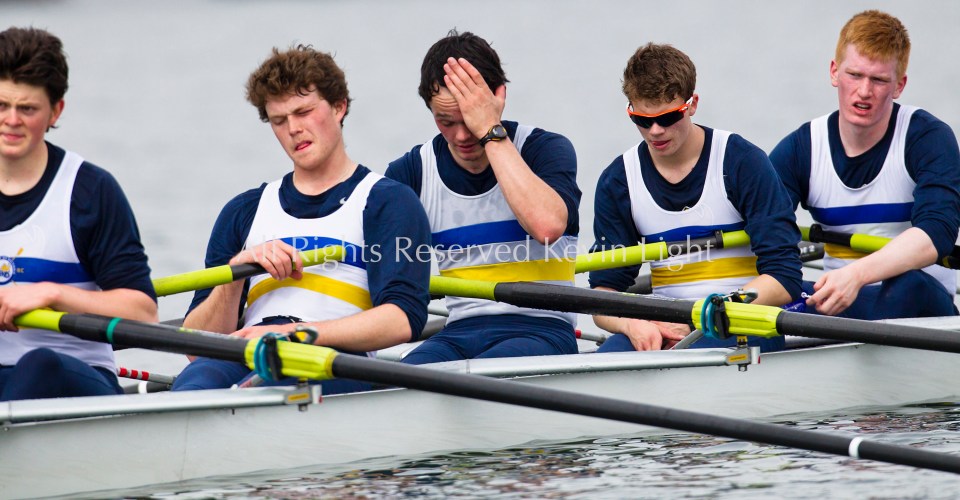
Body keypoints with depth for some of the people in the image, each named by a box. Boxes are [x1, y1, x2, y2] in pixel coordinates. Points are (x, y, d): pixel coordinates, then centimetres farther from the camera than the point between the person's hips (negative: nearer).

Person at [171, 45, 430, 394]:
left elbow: (402, 321, -4)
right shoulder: (244, 212, 29)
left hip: (335, 363, -3)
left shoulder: (386, 202, 15)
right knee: (198, 380, -37)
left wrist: (293, 333, -15)